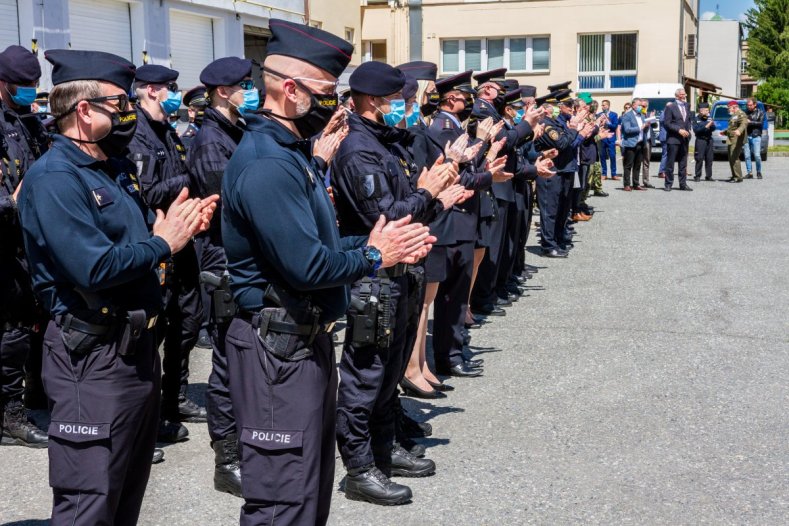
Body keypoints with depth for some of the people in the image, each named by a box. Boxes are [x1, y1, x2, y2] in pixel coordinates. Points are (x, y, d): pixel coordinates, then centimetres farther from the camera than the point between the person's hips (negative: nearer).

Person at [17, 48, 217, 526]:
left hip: (138, 345, 10)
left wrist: (179, 225, -1)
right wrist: (162, 243, -14)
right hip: (94, 358, -10)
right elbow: (95, 268, -27)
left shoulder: (116, 168, 14)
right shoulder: (53, 177, -17)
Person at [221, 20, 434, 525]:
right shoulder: (265, 163, -22)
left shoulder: (295, 152, 12)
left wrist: (387, 245, 4)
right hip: (280, 349, -11)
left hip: (309, 340, 11)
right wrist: (373, 256, -11)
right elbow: (307, 265, -28)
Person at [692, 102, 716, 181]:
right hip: (700, 140, -5)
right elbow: (696, 130, -11)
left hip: (709, 140, 5)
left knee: (709, 159, 5)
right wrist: (705, 127, -17)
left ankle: (708, 176, 11)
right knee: (699, 159, -8)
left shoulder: (709, 118, 12)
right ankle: (697, 176, -4)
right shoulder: (696, 119, 0)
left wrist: (712, 125, -15)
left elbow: (714, 129, 7)